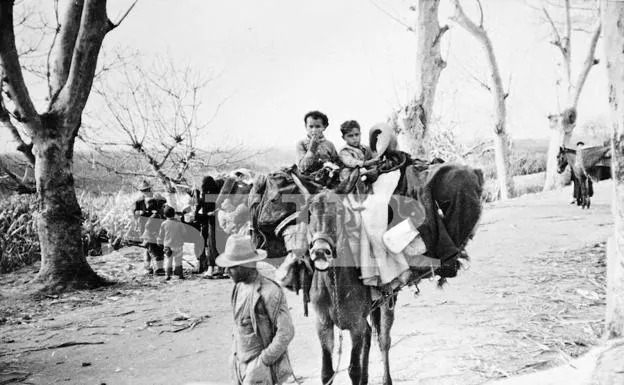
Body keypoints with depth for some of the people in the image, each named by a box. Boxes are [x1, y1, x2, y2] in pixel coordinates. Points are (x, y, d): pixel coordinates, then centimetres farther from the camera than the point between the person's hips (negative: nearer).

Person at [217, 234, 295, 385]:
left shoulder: (269, 292, -19)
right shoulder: (239, 287, 4)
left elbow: (286, 332, -18)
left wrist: (264, 360, -14)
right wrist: (236, 354, 11)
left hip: (261, 367, -7)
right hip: (241, 364, 7)